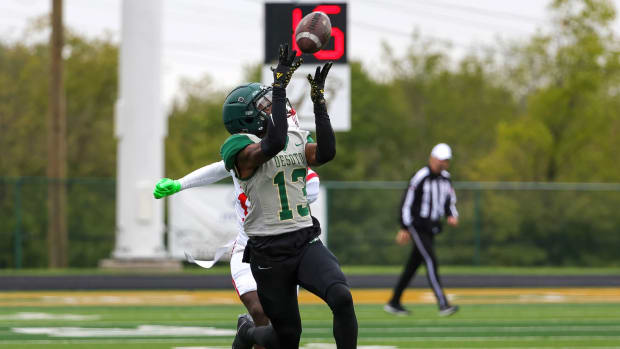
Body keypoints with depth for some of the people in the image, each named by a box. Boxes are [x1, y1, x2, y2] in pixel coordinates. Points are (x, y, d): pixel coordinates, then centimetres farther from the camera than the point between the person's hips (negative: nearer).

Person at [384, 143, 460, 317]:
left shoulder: (445, 178, 8)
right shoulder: (420, 177, -14)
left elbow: (450, 202, 17)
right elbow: (407, 202, -13)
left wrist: (452, 216, -5)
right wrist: (404, 229, -14)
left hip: (431, 228, 8)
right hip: (417, 226, -8)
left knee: (414, 264, 12)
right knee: (431, 261, -17)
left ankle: (393, 302, 22)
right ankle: (443, 304, -24)